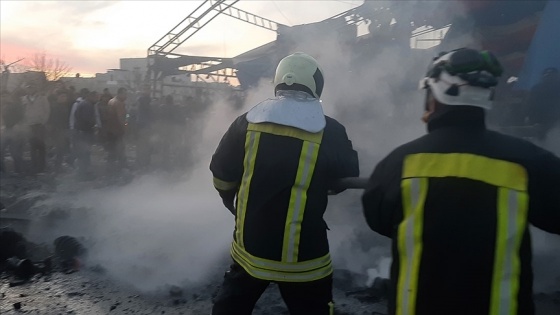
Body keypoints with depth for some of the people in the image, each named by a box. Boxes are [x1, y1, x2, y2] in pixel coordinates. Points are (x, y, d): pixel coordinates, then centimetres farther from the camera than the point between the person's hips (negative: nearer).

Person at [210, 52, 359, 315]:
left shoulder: (246, 122, -4)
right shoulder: (330, 132, -11)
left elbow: (221, 174, 5)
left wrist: (229, 198, 24)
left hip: (250, 247, 3)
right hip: (304, 255, -2)